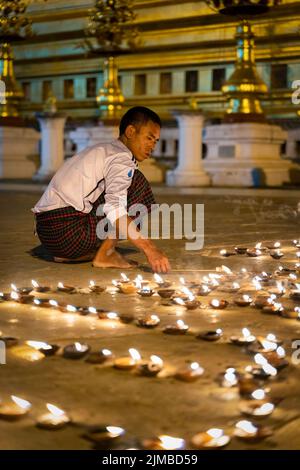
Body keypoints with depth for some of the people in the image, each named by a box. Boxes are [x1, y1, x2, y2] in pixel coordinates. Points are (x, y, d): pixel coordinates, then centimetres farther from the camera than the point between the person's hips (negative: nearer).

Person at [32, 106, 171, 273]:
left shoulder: (102, 150, 24)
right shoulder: (122, 159, -7)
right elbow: (115, 210, -23)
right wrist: (150, 248, -27)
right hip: (68, 232, -9)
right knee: (138, 182, -5)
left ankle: (67, 255, 14)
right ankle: (104, 255, -6)